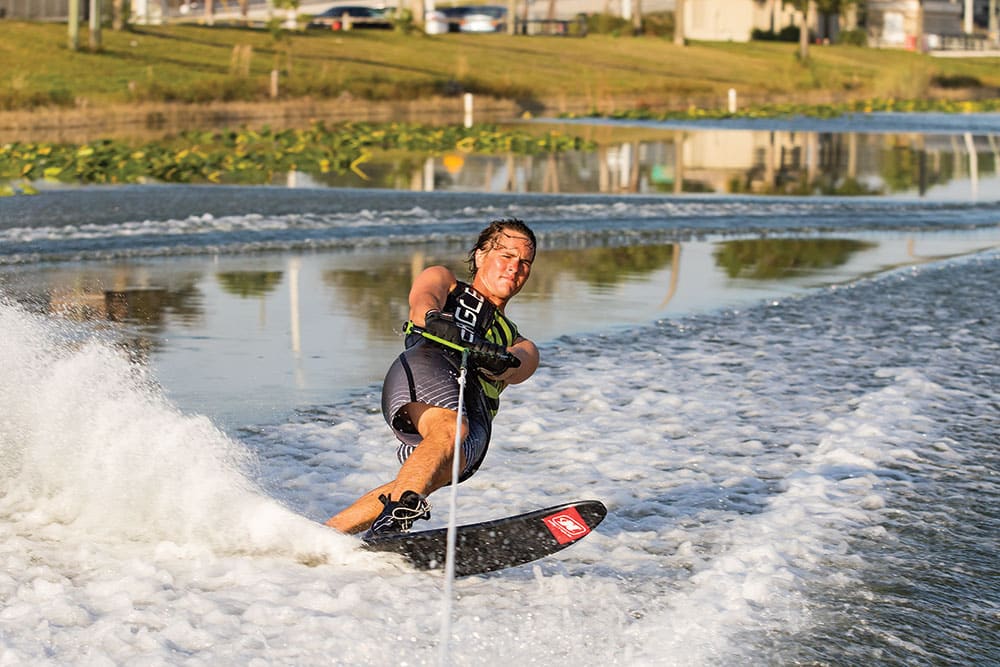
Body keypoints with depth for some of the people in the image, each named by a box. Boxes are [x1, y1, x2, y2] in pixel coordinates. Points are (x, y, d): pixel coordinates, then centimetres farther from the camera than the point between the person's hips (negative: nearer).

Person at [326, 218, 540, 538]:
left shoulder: (520, 346, 38)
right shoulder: (442, 279, 32)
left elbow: (515, 369, 11)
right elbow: (423, 299, 6)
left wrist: (498, 361, -15)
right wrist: (434, 318, -20)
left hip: (475, 410, 4)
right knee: (449, 429, -35)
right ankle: (398, 512, -55)